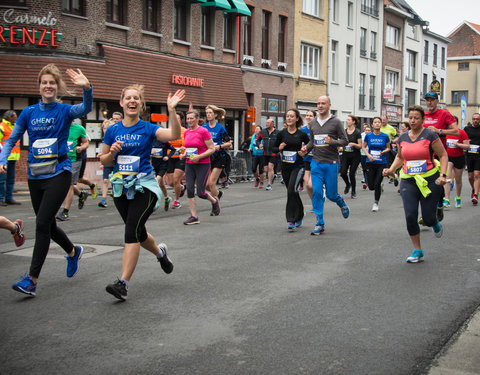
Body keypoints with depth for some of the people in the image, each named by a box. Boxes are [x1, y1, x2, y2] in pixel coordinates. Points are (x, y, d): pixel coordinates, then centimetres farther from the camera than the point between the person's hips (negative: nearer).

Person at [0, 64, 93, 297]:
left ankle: (32, 279, -11)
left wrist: (87, 88, -42)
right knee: (48, 225, 14)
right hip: (35, 176, 5)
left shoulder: (65, 111, -2)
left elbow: (86, 108, -23)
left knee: (42, 223, -14)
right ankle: (73, 251, 43)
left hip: (58, 174, -5)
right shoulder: (28, 113, 7)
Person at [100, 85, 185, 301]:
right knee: (138, 234, 16)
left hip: (143, 185, -4)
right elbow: (104, 161, 12)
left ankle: (123, 284, -15)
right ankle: (160, 252, 48)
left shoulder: (147, 129, -3)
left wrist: (171, 110, -30)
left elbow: (174, 135, -19)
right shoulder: (112, 131, 6)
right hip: (121, 186, 4)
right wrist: (112, 152, -9)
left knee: (132, 232, -15)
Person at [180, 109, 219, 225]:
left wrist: (199, 156, -20)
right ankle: (194, 217, 4)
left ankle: (214, 201, 27)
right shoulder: (186, 132, 10)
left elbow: (212, 149, -10)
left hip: (202, 165, -6)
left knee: (200, 193, -6)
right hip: (189, 164, 6)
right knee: (189, 190, -3)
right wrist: (184, 154, 4)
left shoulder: (203, 131, -10)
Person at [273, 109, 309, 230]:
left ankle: (291, 220, -16)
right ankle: (299, 216, 35)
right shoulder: (282, 133, 3)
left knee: (292, 190, -20)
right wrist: (279, 148, -11)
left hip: (298, 166, -4)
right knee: (293, 192, 14)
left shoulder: (302, 134, -3)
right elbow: (274, 148, 10)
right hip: (285, 167, 4)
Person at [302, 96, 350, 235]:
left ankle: (342, 203, 37)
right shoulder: (313, 123, 11)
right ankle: (320, 224, 3)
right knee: (317, 192, -4)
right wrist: (306, 148, 1)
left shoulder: (336, 122, -3)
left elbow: (345, 140, -3)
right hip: (316, 162, 4)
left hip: (331, 163, -3)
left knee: (331, 194, 0)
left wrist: (332, 142, -20)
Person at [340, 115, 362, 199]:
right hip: (346, 155, 4)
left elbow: (360, 146, -8)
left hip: (355, 156, -4)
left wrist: (354, 144, -24)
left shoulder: (357, 132, -7)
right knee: (342, 172, -10)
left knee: (351, 174, -5)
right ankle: (347, 184, 22)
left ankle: (353, 192, 14)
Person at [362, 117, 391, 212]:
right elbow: (363, 147, 9)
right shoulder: (368, 135, -1)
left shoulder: (385, 136, -2)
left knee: (377, 184, -7)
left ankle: (376, 203, 14)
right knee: (371, 186, 1)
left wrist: (384, 151, -12)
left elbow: (388, 148, 10)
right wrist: (368, 155, -8)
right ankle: (378, 188, 40)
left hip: (382, 163, -1)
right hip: (371, 163, 1)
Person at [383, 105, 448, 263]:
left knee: (428, 219, 0)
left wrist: (443, 175, -15)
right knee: (410, 216, -8)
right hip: (408, 181, 3)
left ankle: (436, 223, 40)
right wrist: (391, 170, 7)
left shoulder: (430, 135, -6)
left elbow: (443, 156, -2)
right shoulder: (402, 138, 7)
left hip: (429, 180, -3)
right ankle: (418, 251, 6)